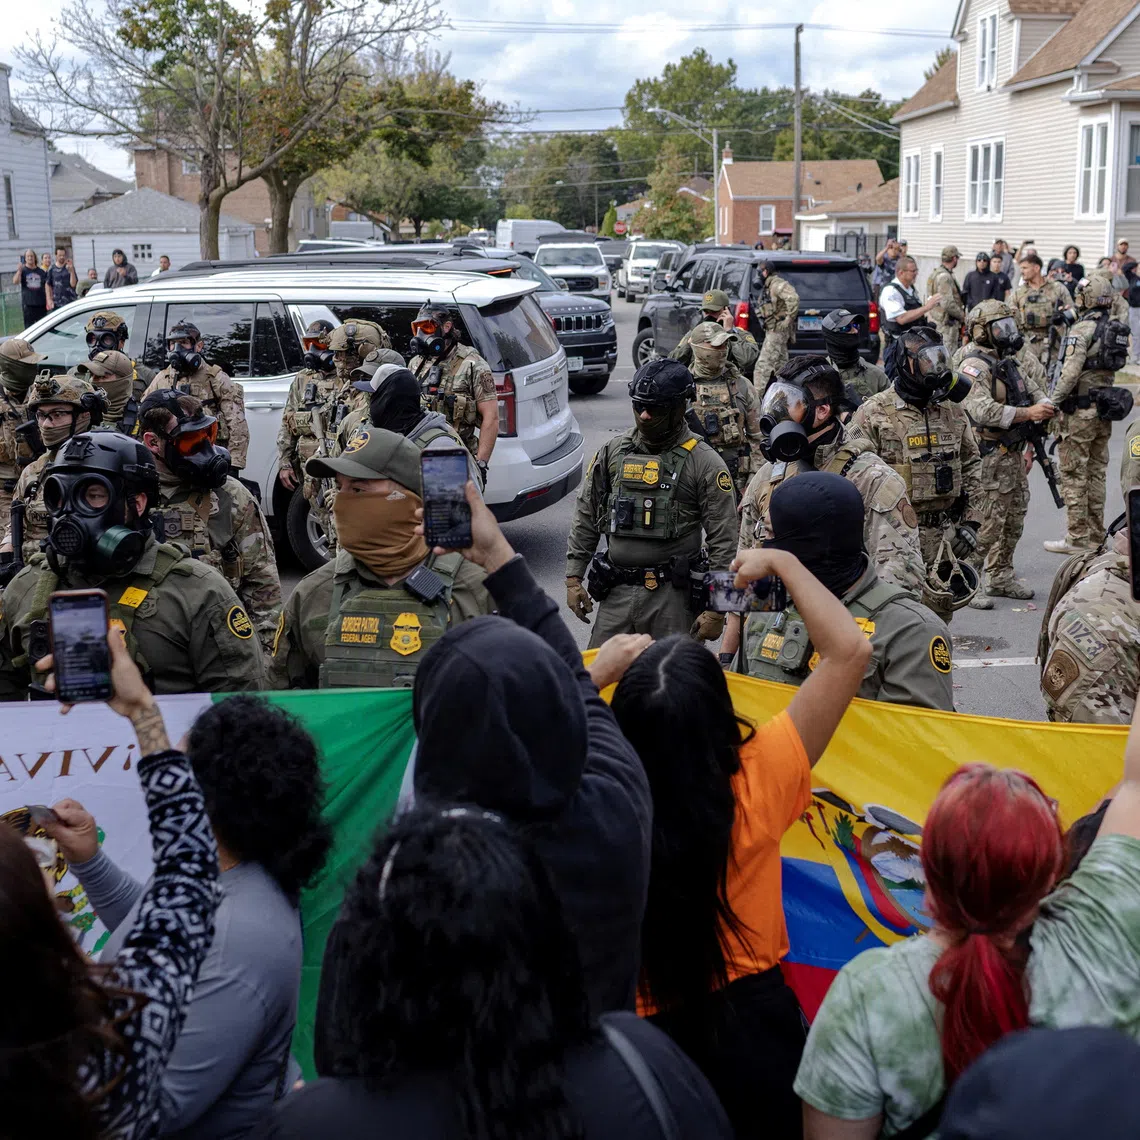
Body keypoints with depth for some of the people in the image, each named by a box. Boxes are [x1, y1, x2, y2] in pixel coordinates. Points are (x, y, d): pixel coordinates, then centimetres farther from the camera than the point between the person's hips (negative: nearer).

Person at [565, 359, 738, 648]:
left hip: (673, 596, -4)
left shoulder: (704, 463, -4)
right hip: (617, 593, 4)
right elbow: (585, 519, 15)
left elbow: (724, 542, -6)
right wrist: (573, 578, 9)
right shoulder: (612, 451, 9)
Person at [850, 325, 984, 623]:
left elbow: (971, 468, 15)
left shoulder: (953, 411, 9)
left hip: (945, 536, 5)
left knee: (939, 609, 12)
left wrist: (971, 522, 6)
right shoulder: (874, 414, -7)